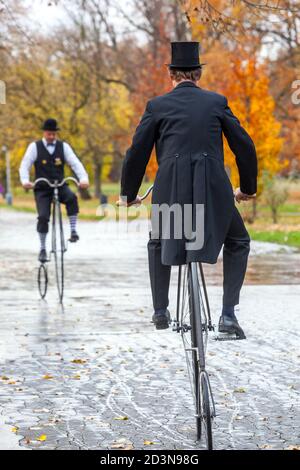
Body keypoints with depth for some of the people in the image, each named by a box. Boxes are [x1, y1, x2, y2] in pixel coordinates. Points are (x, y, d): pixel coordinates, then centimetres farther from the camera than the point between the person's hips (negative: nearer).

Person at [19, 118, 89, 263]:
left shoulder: (63, 146, 3)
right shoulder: (35, 147, -1)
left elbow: (75, 163, -6)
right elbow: (25, 165, -6)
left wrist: (83, 178, -24)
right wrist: (25, 181, -27)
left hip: (60, 186, 1)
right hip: (42, 189, -1)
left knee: (71, 197, -32)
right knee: (43, 217, -14)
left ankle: (73, 231, -24)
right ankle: (43, 249, 0)